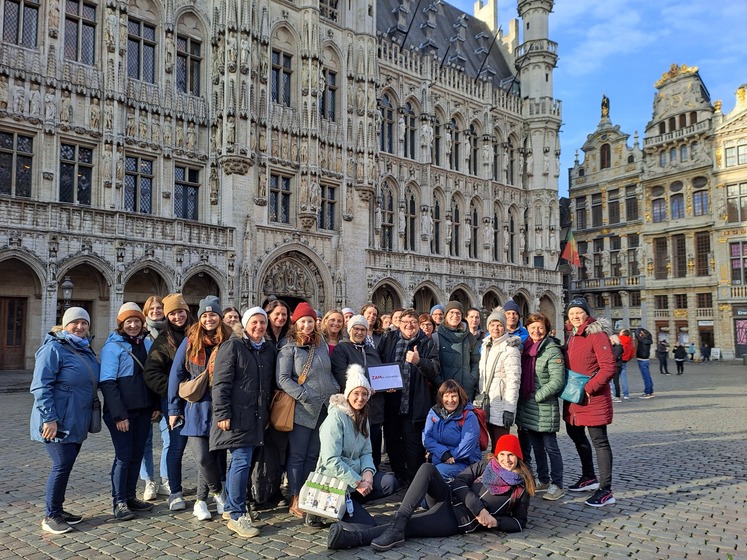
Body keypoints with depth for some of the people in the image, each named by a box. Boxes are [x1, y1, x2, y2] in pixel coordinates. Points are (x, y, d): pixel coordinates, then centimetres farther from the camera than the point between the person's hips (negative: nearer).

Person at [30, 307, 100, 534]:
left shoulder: (86, 350, 13)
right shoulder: (54, 349, -12)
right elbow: (40, 387, -18)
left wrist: (88, 417, 18)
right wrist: (49, 418, -22)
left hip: (76, 423, 8)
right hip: (58, 422, -8)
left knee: (66, 465, 14)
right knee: (62, 465, -6)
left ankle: (57, 510, 26)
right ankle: (50, 516, 8)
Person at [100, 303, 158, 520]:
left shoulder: (147, 343, 9)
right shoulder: (112, 346, -8)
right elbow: (107, 383, -14)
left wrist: (156, 406, 7)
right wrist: (119, 414, -18)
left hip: (143, 411, 6)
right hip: (122, 412, -6)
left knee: (137, 454, 12)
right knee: (124, 456, -1)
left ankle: (130, 497, 24)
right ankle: (119, 502, 13)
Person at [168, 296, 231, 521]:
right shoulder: (190, 341, 0)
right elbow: (176, 375, 2)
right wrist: (174, 409, 1)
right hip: (196, 408, 0)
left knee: (214, 456, 5)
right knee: (202, 457, -8)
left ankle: (201, 501, 24)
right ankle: (219, 492, 18)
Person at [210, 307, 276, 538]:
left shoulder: (269, 350, 13)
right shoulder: (233, 346, -6)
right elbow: (221, 382, -11)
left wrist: (268, 413, 16)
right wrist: (222, 413, -16)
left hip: (257, 416, 6)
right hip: (237, 414, -6)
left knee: (240, 461, 14)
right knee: (242, 461, -9)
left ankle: (230, 507, 27)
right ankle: (237, 516, 1)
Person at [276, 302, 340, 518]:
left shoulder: (322, 344, 13)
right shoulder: (289, 348, -3)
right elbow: (282, 379, -11)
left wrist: (336, 391, 4)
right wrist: (306, 397, -17)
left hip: (325, 409, 5)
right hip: (301, 410, -5)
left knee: (313, 456, 12)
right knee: (297, 456, 2)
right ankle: (295, 501, 10)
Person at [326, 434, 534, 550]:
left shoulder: (522, 487, 7)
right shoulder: (486, 465, 11)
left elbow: (520, 522, 10)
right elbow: (460, 482, 1)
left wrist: (496, 522, -11)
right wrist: (479, 509, -13)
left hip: (460, 520, -3)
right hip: (449, 498, 3)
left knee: (406, 527, -26)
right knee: (427, 468, -29)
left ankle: (355, 536, -37)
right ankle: (397, 523, -37)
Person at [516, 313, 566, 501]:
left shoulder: (552, 350, -12)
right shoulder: (525, 348, 9)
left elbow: (557, 381, -19)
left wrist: (537, 396, -16)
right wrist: (521, 395, 9)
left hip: (545, 408, -7)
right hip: (527, 407, 7)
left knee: (550, 447, 3)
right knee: (536, 447, 17)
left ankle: (557, 485, 14)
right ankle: (543, 481, 30)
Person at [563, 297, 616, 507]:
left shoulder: (598, 335, -14)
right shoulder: (572, 337, 12)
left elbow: (608, 368, -19)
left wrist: (588, 389, -21)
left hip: (594, 398, -9)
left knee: (599, 441, -4)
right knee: (575, 434, 20)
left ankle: (606, 491, 4)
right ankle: (589, 478, 38)